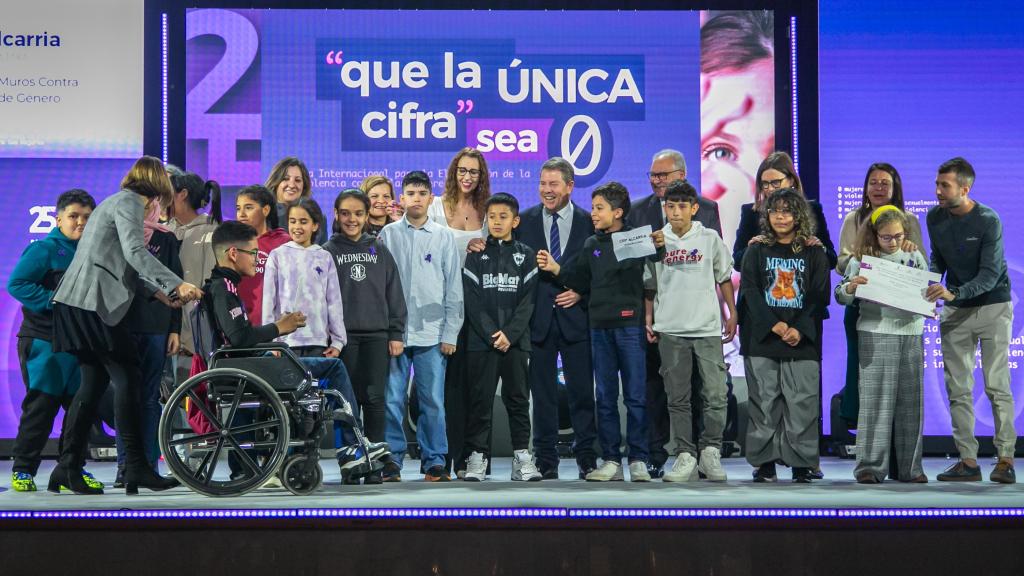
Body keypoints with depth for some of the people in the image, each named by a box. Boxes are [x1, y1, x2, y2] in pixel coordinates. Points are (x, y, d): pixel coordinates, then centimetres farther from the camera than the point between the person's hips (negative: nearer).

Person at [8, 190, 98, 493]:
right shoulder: (43, 249, -7)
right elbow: (16, 283, -14)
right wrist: (54, 301, -19)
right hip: (44, 341, -6)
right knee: (42, 405, -5)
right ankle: (22, 470, 6)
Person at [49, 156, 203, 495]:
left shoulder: (118, 202, 24)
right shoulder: (128, 203, -7)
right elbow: (135, 253, -21)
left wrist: (159, 292, 21)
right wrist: (177, 284, -26)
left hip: (80, 302, 10)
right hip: (95, 302, -10)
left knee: (94, 382, 10)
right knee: (127, 378, -8)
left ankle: (68, 469, 11)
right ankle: (136, 468, -7)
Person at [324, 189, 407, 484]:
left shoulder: (379, 250, 12)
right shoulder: (328, 251, 6)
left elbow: (394, 293, 10)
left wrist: (396, 334, 3)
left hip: (377, 335, 1)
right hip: (343, 336, -1)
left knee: (374, 399, -2)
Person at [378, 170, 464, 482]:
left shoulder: (445, 237, 7)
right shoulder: (388, 235, 6)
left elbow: (454, 289, 7)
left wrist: (450, 333, 0)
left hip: (431, 332, 0)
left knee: (433, 400, 1)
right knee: (392, 400, -1)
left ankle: (434, 460, 10)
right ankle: (392, 459, 8)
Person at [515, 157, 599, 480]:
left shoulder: (589, 222, 4)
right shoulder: (524, 221, 7)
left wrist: (581, 293, -7)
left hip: (576, 317, -1)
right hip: (538, 318, 1)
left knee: (582, 391, 2)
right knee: (542, 393, 5)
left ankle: (587, 457, 12)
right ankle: (545, 462, 12)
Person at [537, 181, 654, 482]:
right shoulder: (591, 245, 14)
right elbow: (583, 284, 14)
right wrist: (556, 269, 3)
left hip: (630, 324, -5)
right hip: (600, 325, 5)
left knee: (636, 395, -1)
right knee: (605, 396, 7)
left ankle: (638, 460, 4)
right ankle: (611, 460, 12)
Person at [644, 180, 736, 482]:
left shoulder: (710, 238, 4)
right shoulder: (656, 240, 6)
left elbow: (724, 278, 11)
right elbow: (650, 285, 12)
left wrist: (732, 314, 8)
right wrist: (649, 320, 6)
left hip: (707, 328, -1)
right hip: (670, 330, 1)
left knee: (716, 395, -6)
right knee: (678, 398, 4)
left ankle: (710, 452, 8)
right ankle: (686, 457, 10)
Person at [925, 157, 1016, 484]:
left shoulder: (988, 221, -16)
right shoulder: (935, 218, 0)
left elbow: (990, 275, -21)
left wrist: (954, 293, -35)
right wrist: (928, 284, -12)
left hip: (993, 306, -5)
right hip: (955, 311, 5)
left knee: (997, 386, -6)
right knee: (957, 389, 3)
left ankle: (1005, 458, 0)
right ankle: (968, 460, 7)